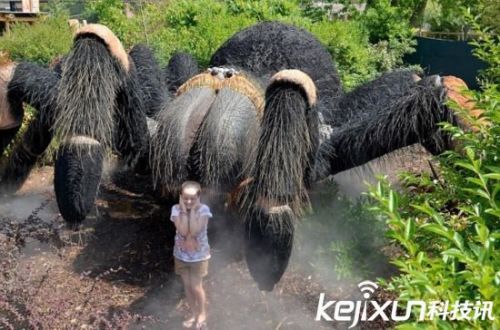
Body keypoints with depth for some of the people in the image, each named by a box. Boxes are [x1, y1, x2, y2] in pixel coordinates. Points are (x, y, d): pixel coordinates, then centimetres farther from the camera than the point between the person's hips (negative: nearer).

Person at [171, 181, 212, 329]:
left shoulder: (203, 209, -18)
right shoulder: (176, 209, -13)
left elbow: (194, 231, -29)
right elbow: (183, 231, -25)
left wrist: (193, 210, -28)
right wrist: (184, 210, -26)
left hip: (199, 255, -3)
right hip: (181, 255, 3)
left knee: (196, 287, 6)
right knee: (187, 286, 16)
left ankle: (202, 314, 32)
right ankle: (193, 313, 37)